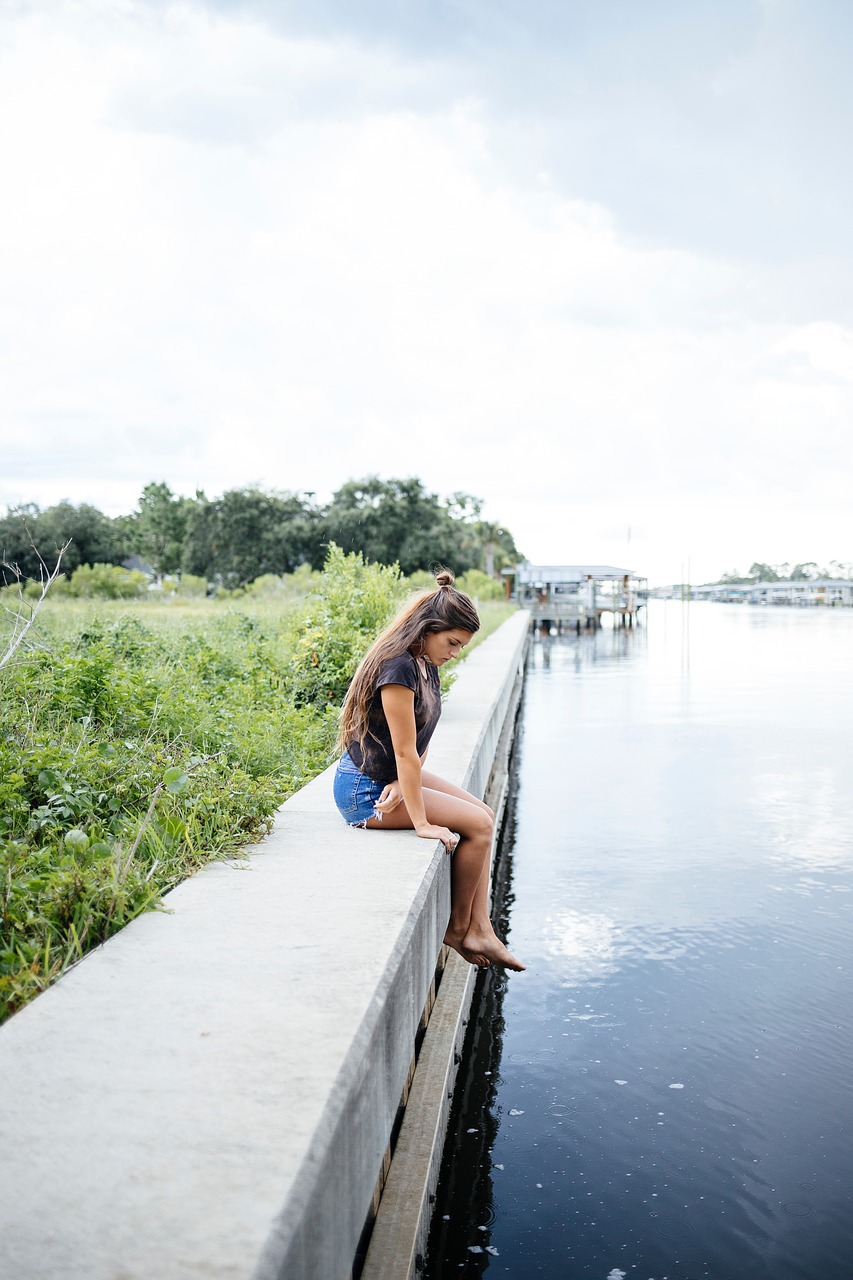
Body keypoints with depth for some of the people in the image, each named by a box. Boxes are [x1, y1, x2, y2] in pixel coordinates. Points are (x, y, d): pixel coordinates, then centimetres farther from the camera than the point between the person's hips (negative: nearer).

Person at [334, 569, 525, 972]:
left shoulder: (426, 666, 5)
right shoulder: (399, 669, -26)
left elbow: (419, 745, 6)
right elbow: (405, 752, -25)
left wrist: (403, 783, -12)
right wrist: (422, 823, -22)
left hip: (392, 777, 10)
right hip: (365, 790, -10)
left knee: (484, 814, 5)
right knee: (477, 825, -10)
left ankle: (479, 931, 5)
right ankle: (457, 930, 7)